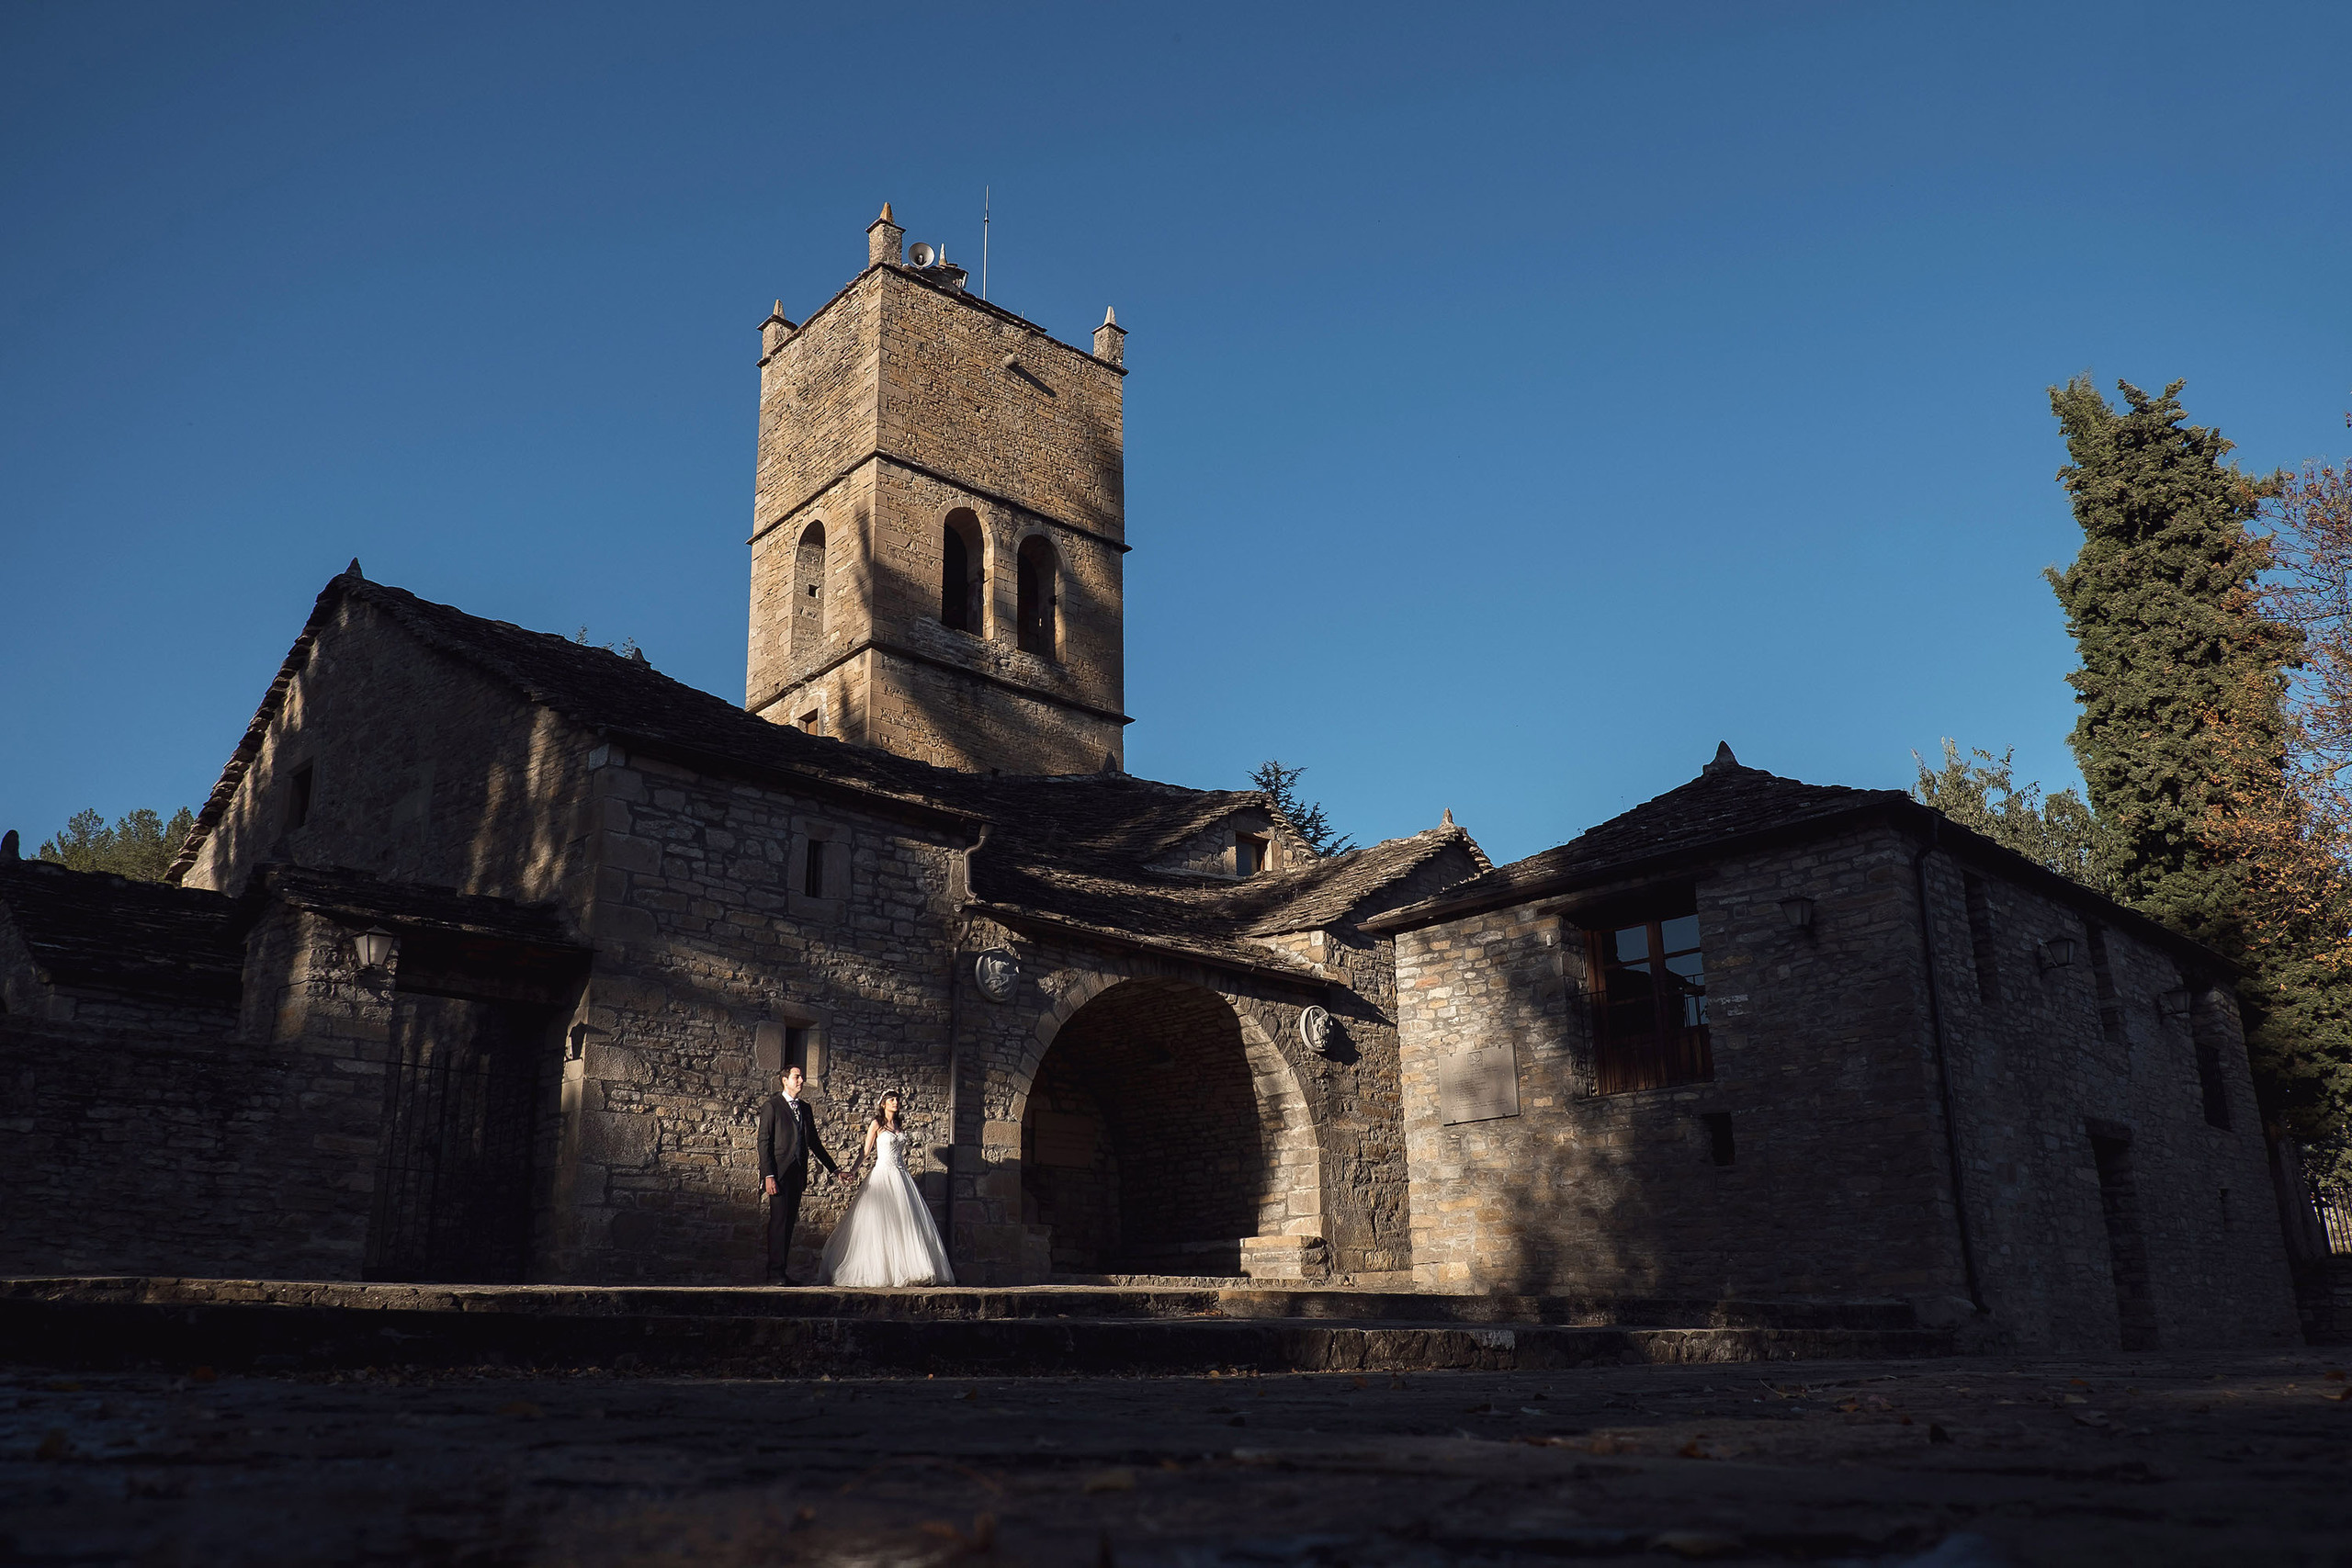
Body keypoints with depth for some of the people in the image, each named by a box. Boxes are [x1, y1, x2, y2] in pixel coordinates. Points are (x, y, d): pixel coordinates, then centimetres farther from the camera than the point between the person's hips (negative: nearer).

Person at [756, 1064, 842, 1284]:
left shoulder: (805, 1108, 17)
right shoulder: (772, 1106, -2)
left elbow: (814, 1143, 23)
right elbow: (764, 1142, -7)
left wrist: (834, 1169, 22)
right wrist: (768, 1175, -15)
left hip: (798, 1174, 6)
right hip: (779, 1174, -6)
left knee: (789, 1223, 7)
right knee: (778, 1222, -8)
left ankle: (783, 1271, 11)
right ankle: (775, 1273, -5)